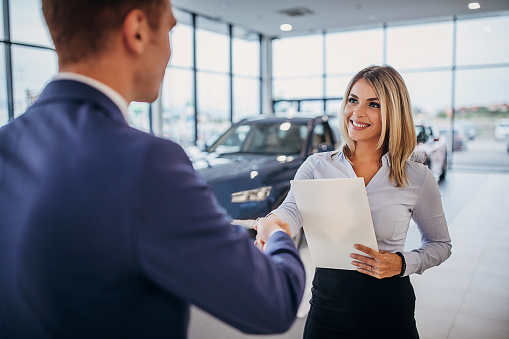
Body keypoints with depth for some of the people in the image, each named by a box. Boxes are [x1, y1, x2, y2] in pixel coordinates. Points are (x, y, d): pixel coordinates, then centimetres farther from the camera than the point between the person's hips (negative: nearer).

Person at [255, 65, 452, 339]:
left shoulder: (418, 179, -6)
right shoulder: (317, 166, -3)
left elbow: (440, 244, 6)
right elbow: (292, 210, -19)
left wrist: (402, 264, -13)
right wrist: (271, 222, -43)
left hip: (389, 315, -1)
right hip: (326, 308, 1)